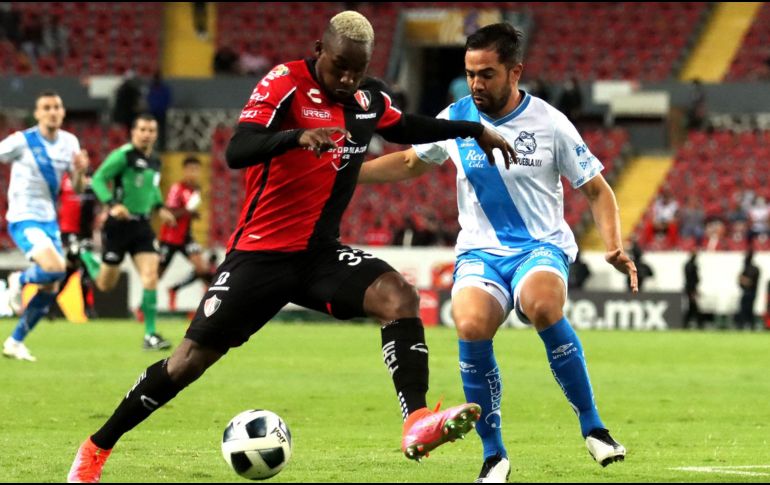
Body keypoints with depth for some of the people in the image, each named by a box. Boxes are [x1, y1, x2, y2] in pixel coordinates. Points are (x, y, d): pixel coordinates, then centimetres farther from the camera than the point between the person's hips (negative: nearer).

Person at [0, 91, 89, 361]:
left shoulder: (69, 143, 4)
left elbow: (78, 188, 9)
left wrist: (80, 171, -14)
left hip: (49, 220, 7)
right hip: (23, 218, -7)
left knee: (50, 288, 7)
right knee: (55, 268, -28)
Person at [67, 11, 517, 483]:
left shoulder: (370, 97, 6)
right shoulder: (286, 84, -15)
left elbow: (405, 127, 30)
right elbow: (236, 152, -28)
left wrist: (475, 130, 27)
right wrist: (298, 136, -44)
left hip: (321, 253, 5)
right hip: (261, 252, -5)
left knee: (400, 296, -21)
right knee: (193, 357, -4)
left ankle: (417, 424, -29)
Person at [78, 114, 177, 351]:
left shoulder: (155, 162, 9)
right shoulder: (123, 155, -13)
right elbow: (98, 179, -16)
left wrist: (160, 208, 11)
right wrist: (112, 204, -30)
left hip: (142, 226, 5)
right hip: (119, 224, -5)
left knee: (150, 275, -13)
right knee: (106, 285, 6)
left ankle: (150, 335, -10)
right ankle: (85, 257, 40)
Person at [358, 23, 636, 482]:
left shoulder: (550, 124, -5)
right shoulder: (456, 119, 3)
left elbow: (597, 190, 3)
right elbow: (408, 162, 21)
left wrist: (615, 247, -12)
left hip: (542, 247, -2)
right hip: (481, 252, 2)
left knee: (543, 307, -38)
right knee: (472, 327, -30)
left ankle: (592, 425, -19)